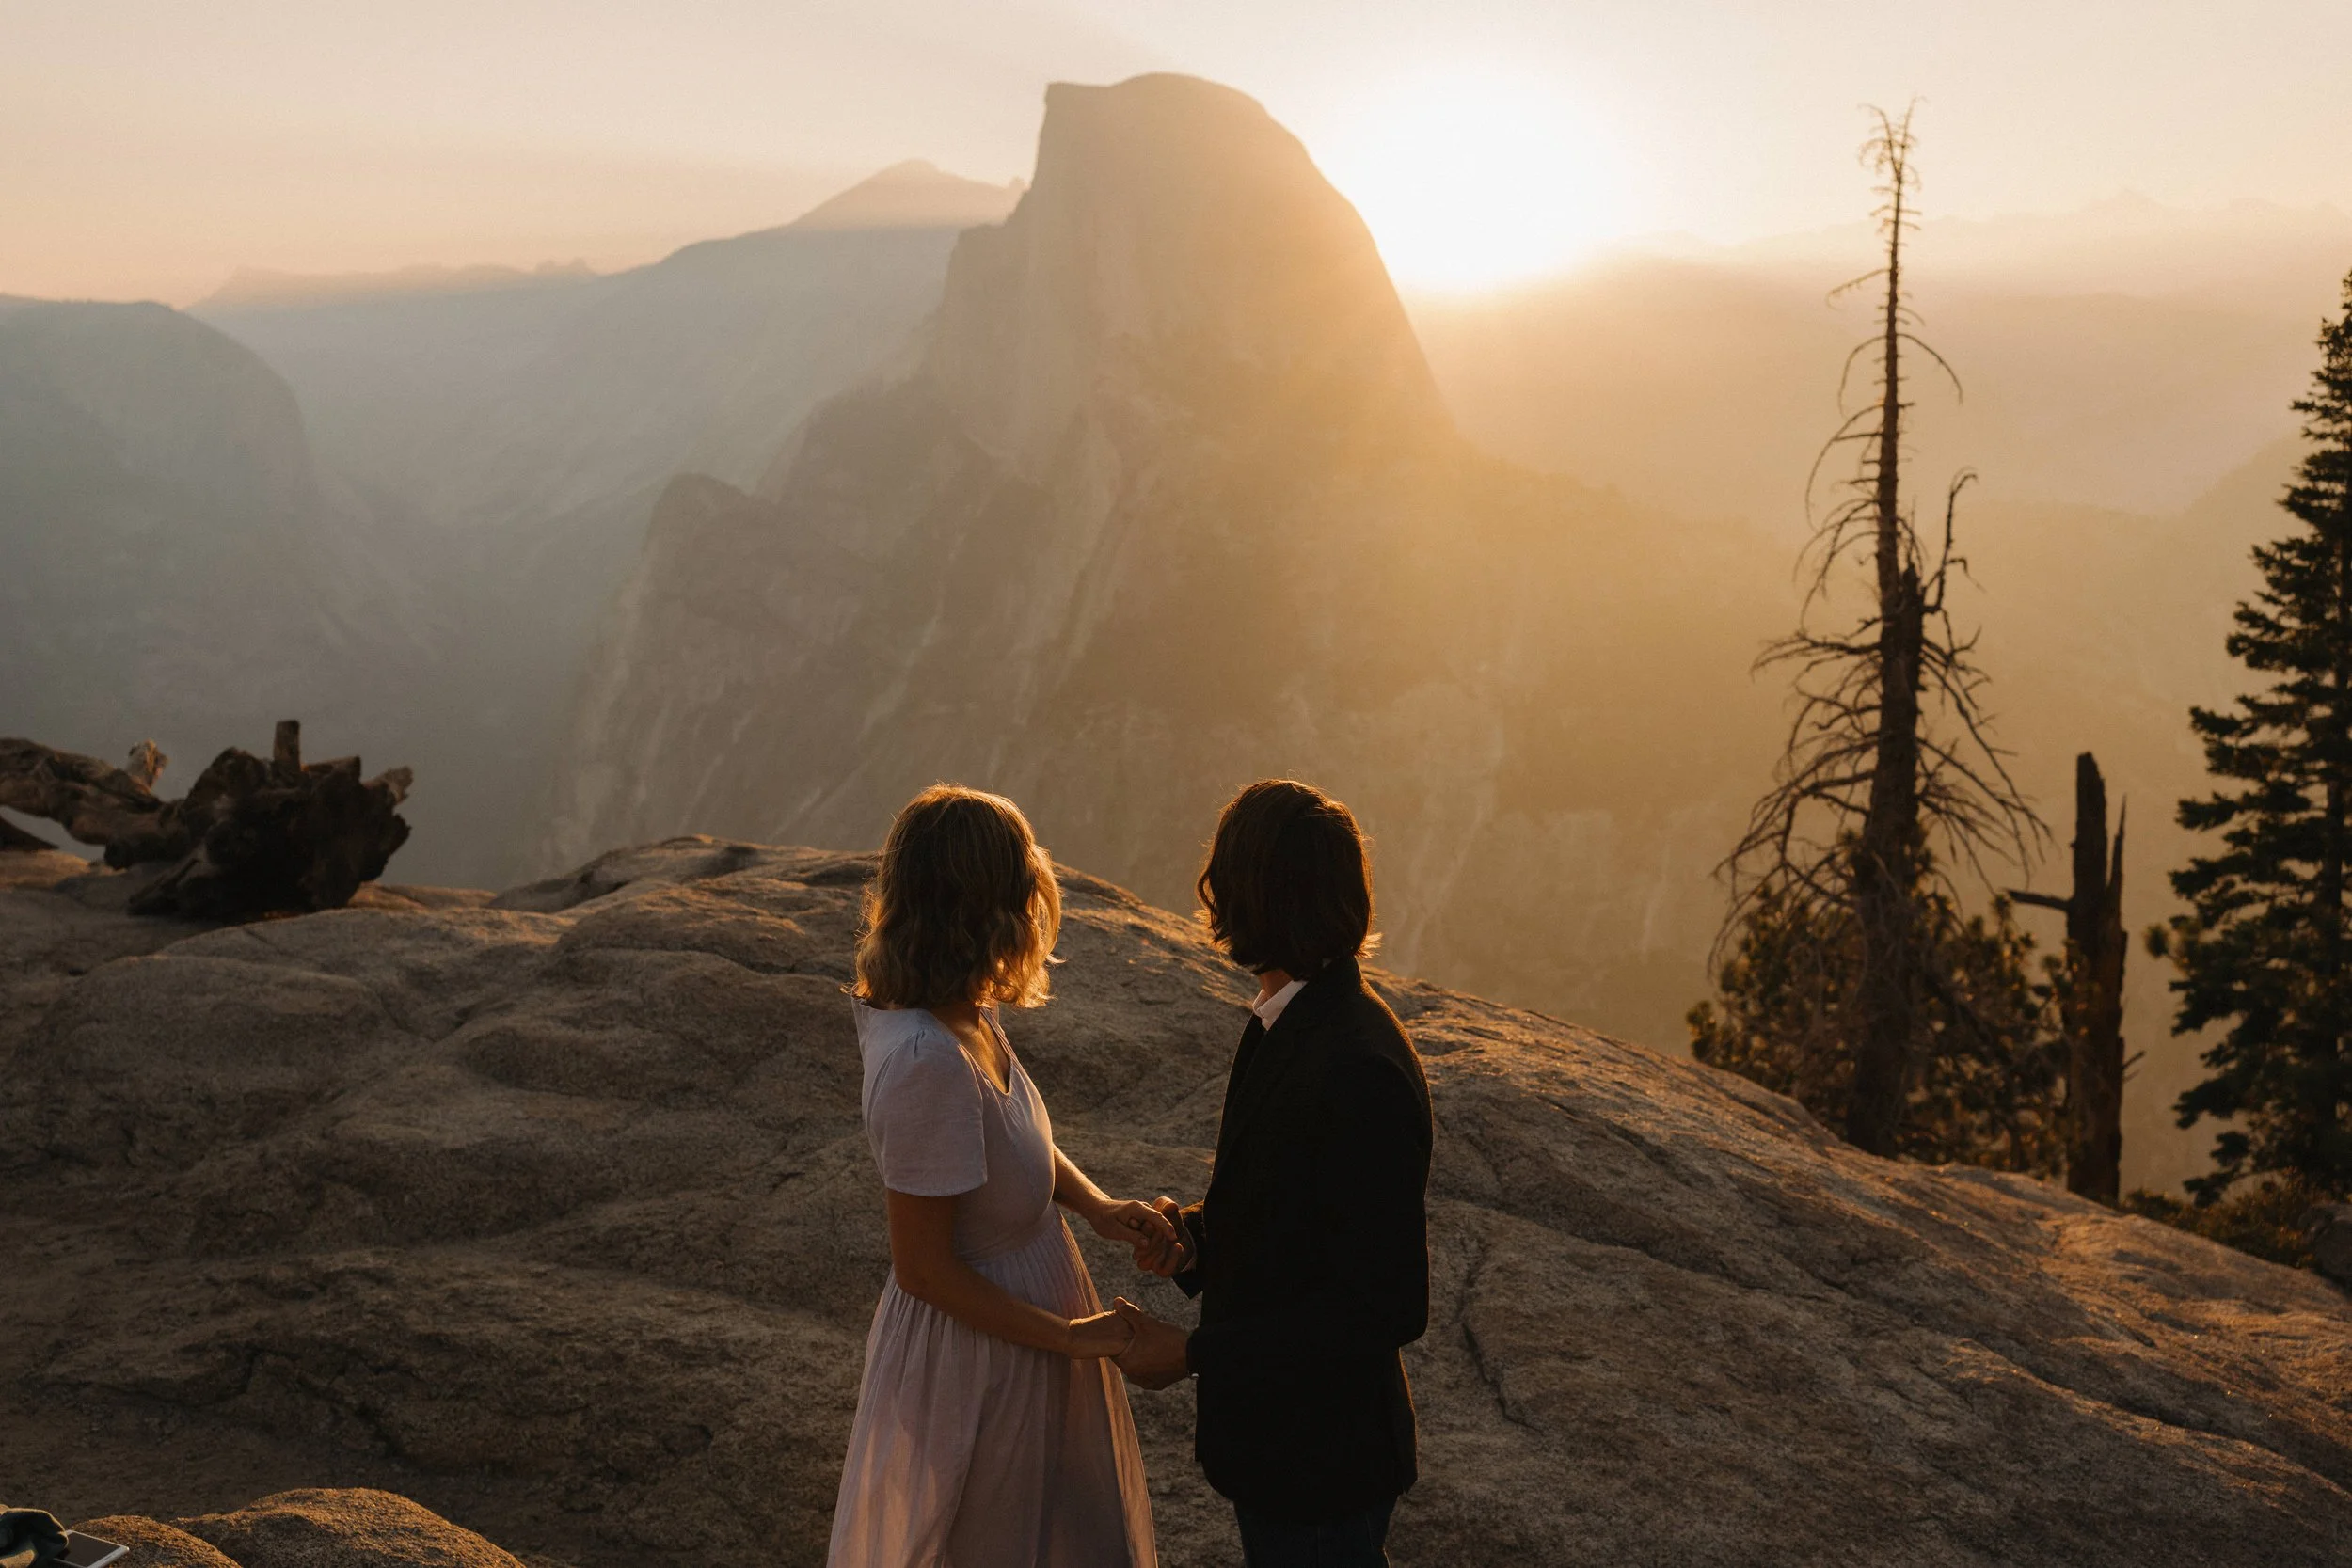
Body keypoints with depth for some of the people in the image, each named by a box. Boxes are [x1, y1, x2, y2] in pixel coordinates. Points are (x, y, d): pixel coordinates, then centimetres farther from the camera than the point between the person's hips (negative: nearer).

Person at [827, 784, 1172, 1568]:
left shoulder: (967, 1013, -6)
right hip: (979, 1348, -8)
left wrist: (1100, 1208, -5)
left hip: (1023, 1309, 8)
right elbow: (924, 1267, -26)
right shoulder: (928, 1061, -34)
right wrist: (1072, 1336, -17)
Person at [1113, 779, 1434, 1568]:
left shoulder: (1360, 1072, -30)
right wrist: (1192, 1233, -6)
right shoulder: (1283, 1027, 1)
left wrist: (1196, 1353, -22)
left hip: (1323, 1451, -9)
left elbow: (1389, 1307, -27)